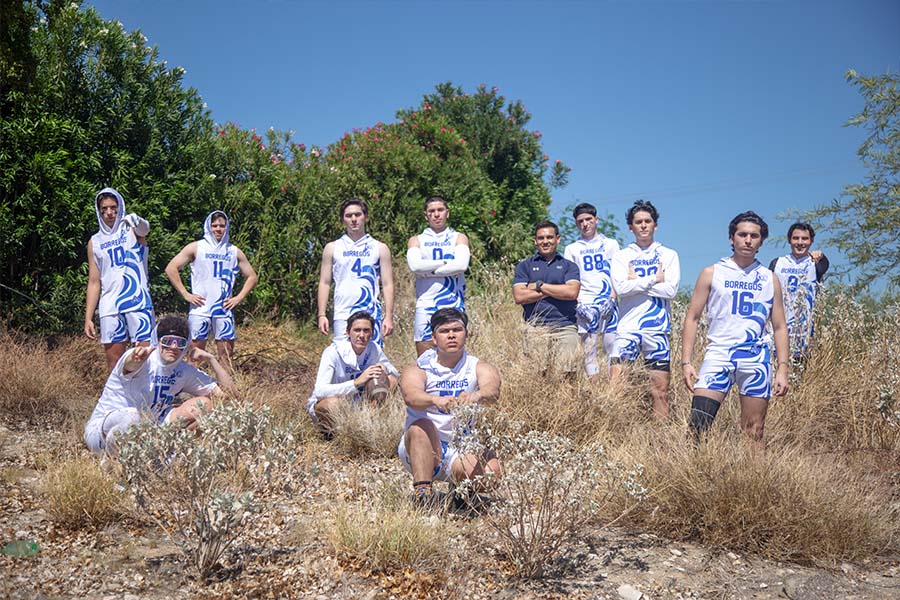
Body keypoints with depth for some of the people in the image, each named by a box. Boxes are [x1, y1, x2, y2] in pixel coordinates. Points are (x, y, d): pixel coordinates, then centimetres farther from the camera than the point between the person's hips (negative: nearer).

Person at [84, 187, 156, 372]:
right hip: (110, 308, 3)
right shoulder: (95, 242, 13)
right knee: (114, 363, 5)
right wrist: (88, 318, 7)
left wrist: (138, 222, -48)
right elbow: (94, 283, 14)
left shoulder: (131, 230, 4)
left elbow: (144, 229, -23)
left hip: (138, 303, -3)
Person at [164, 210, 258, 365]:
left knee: (227, 355, 3)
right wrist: (185, 294, -6)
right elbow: (171, 268, 0)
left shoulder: (234, 251, 11)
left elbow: (252, 277, 17)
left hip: (224, 310, 2)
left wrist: (238, 298, 4)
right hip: (200, 309, -2)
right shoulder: (196, 247, 3)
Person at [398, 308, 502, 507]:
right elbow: (410, 396, -26)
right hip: (420, 448, -1)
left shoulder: (479, 368, 1)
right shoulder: (418, 370, -4)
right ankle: (422, 491, -30)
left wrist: (477, 395, -48)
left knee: (490, 471, -27)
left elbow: (493, 389, -23)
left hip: (462, 449, 2)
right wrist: (435, 400, -49)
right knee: (422, 426, -32)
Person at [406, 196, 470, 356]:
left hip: (454, 303, 0)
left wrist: (429, 271, -7)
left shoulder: (459, 238, 12)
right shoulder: (416, 240, 13)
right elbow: (415, 265, -8)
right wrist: (446, 262, -6)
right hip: (426, 305, 0)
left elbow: (461, 265, -8)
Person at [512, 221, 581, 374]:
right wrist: (556, 290, -1)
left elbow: (572, 292, -4)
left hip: (565, 328, 0)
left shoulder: (569, 266, 15)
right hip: (535, 329, 0)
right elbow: (519, 296, -1)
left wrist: (540, 286, 1)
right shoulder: (524, 266, 14)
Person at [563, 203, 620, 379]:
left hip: (607, 301, -1)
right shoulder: (572, 249, 16)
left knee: (613, 343, -7)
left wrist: (612, 298, -6)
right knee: (588, 345, -2)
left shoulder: (611, 244, 14)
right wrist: (577, 303, -4)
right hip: (585, 303, 1)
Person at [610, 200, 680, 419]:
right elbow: (621, 288, -8)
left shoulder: (668, 255, 9)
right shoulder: (621, 256, 9)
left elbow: (671, 290, -6)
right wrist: (654, 280, -7)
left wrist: (636, 282, -5)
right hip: (627, 327, 0)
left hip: (657, 329, 0)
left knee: (660, 391, 3)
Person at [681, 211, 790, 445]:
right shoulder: (711, 274, 7)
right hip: (718, 353, -2)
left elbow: (780, 327, 13)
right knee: (698, 423, -14)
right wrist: (686, 362, -4)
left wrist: (783, 369, 2)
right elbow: (692, 318, 5)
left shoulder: (770, 279, 12)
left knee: (754, 432, 6)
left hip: (756, 357, 2)